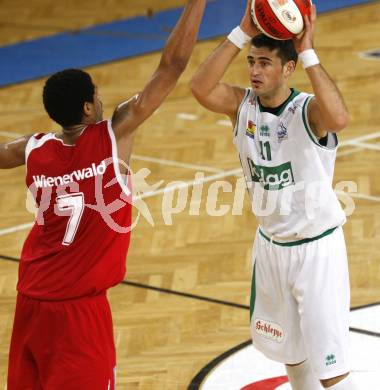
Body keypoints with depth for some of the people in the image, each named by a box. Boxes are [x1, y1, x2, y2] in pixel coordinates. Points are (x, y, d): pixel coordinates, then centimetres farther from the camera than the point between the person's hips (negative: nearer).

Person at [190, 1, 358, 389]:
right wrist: (242, 34, -30)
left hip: (316, 247, -6)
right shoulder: (243, 105, -8)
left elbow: (339, 118, -47)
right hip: (270, 244, 6)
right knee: (290, 353, 23)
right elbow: (200, 88, -27)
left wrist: (308, 52, -42)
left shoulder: (308, 111, -23)